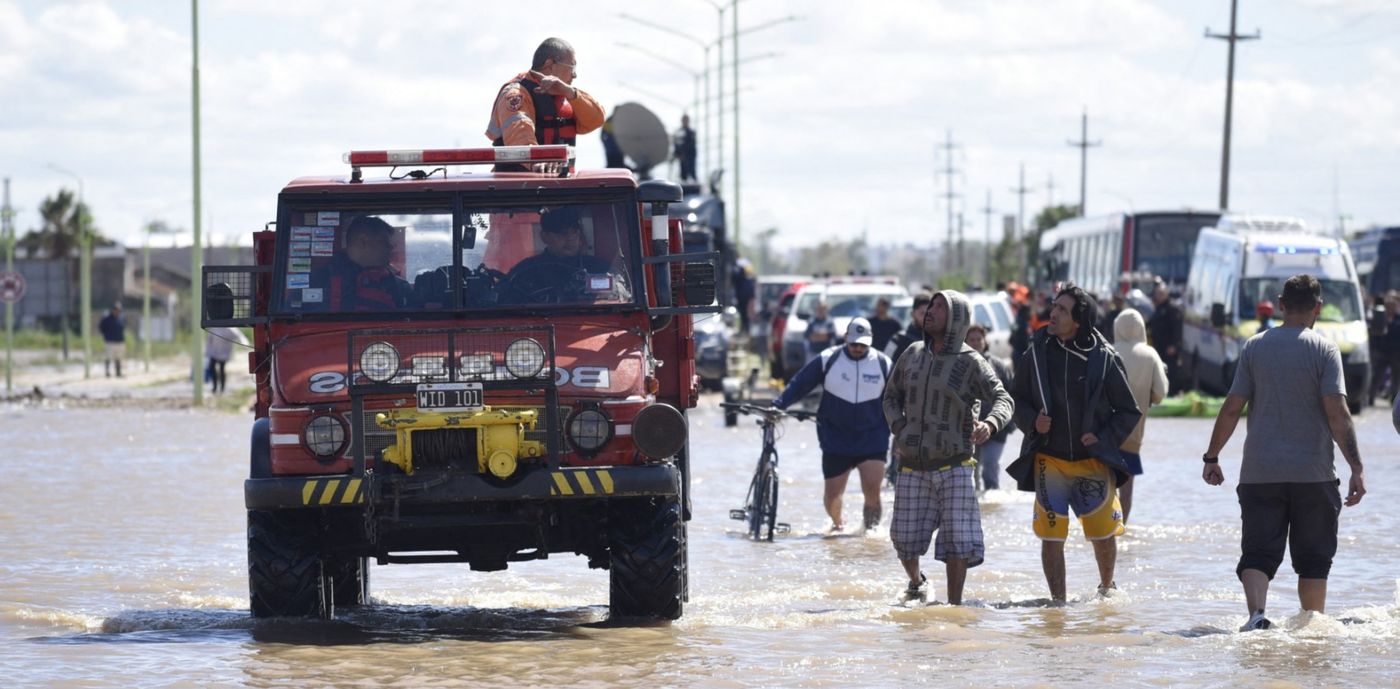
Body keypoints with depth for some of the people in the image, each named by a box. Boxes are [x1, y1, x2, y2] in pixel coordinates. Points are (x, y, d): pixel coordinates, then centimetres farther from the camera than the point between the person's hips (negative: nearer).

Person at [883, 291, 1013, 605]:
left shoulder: (970, 363, -5)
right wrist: (898, 428, 2)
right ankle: (917, 583, 35)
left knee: (957, 543, -8)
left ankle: (954, 605, 3)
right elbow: (892, 395, 20)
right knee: (905, 540, 5)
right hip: (913, 469, 4)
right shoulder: (913, 354, 8)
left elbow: (1003, 400, -15)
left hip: (954, 467, -4)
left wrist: (989, 425, -36)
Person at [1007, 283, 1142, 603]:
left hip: (1094, 462, -1)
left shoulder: (1104, 359, -6)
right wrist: (1032, 421, -7)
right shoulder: (1036, 355, -2)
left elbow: (1129, 412, 4)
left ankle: (1106, 586, 35)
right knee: (1051, 535, -3)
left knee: (1103, 535, 8)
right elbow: (1016, 399, 12)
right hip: (1049, 461, 1)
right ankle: (1058, 601, 7)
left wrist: (1104, 438, -10)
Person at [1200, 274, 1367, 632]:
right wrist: (1356, 468, -11)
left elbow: (1232, 408, 2)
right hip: (1313, 474, -1)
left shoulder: (1254, 347, 3)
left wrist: (1212, 457, 12)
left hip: (1260, 472, 1)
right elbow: (1337, 412, -12)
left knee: (1258, 553, 0)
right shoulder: (1324, 350, -4)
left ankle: (1256, 613, -23)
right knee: (1313, 558, 11)